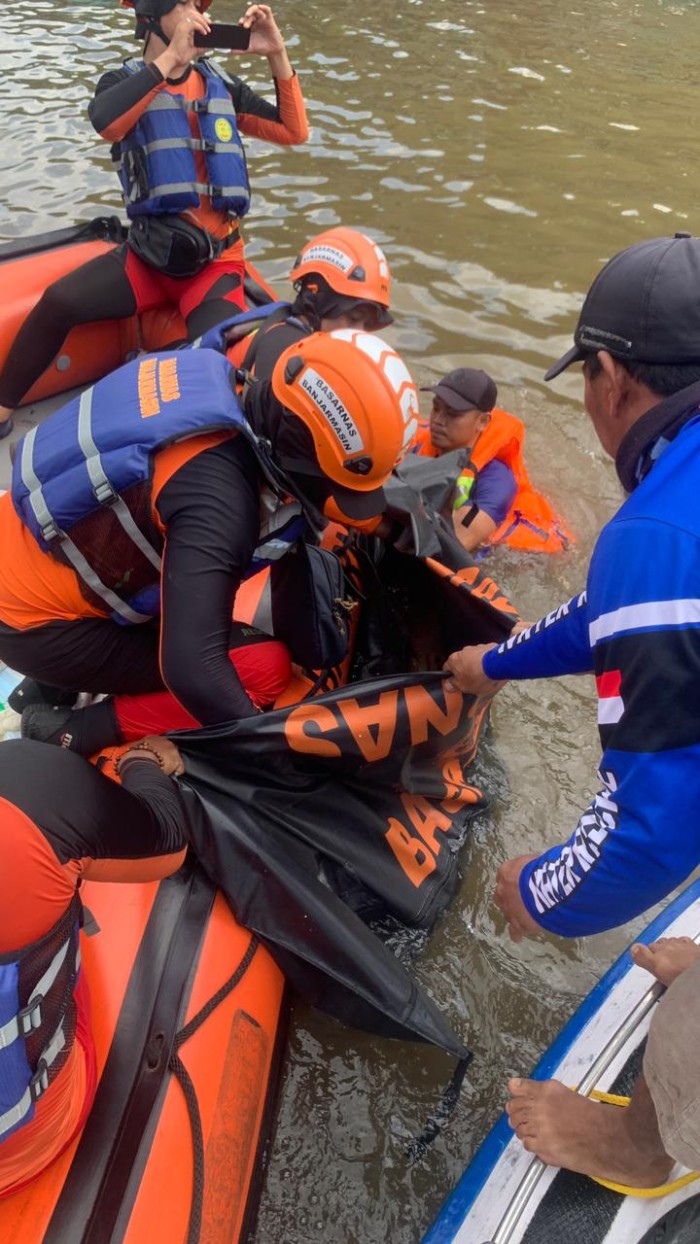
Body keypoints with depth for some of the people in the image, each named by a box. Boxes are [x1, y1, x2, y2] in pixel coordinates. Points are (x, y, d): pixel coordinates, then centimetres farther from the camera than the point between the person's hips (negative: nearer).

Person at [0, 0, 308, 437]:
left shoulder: (221, 85, 12)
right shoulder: (124, 80, 4)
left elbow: (294, 132, 4)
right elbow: (105, 123, -22)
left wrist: (277, 55, -7)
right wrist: (169, 58, -24)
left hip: (216, 262, 1)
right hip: (149, 254, -1)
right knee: (58, 302, -19)